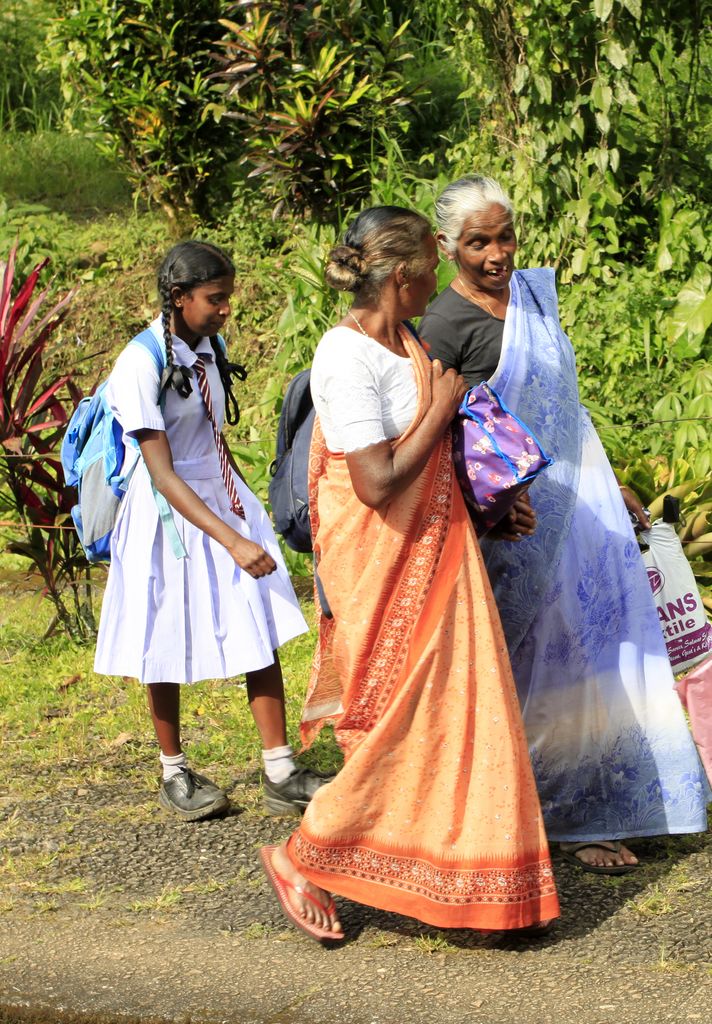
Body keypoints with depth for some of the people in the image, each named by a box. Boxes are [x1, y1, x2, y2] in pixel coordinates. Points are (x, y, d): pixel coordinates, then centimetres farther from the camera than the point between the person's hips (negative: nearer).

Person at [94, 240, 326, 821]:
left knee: (261, 633, 0)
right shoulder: (141, 365, -20)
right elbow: (163, 475, -23)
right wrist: (232, 541, -28)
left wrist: (246, 511, 21)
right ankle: (175, 775, 25)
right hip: (169, 514, -6)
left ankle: (280, 775, 5)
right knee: (169, 651, 8)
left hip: (224, 501, 6)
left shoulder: (209, 348, 2)